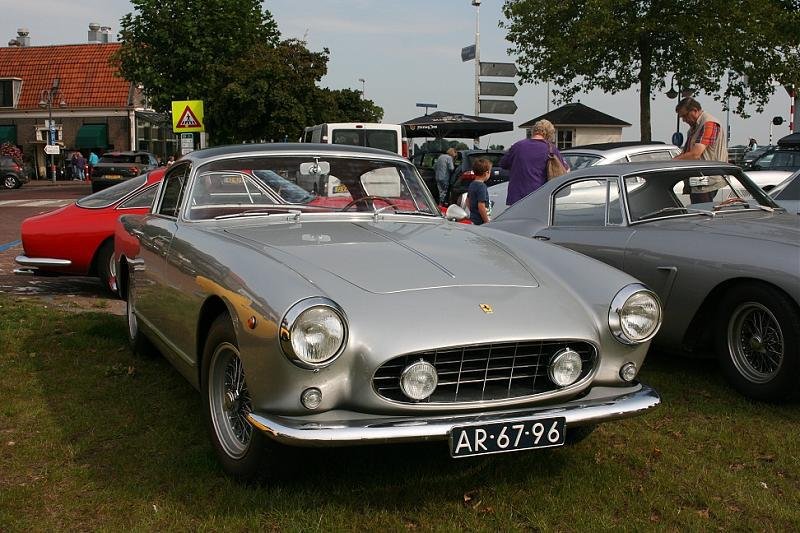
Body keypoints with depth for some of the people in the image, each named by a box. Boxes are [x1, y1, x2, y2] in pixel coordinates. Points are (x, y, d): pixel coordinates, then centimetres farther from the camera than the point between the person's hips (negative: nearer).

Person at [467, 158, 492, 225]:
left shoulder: (472, 184, 9)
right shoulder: (482, 186, -19)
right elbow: (481, 206, -24)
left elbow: (468, 201, 21)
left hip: (473, 219, 10)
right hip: (480, 222, -10)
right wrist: (487, 222, -18)